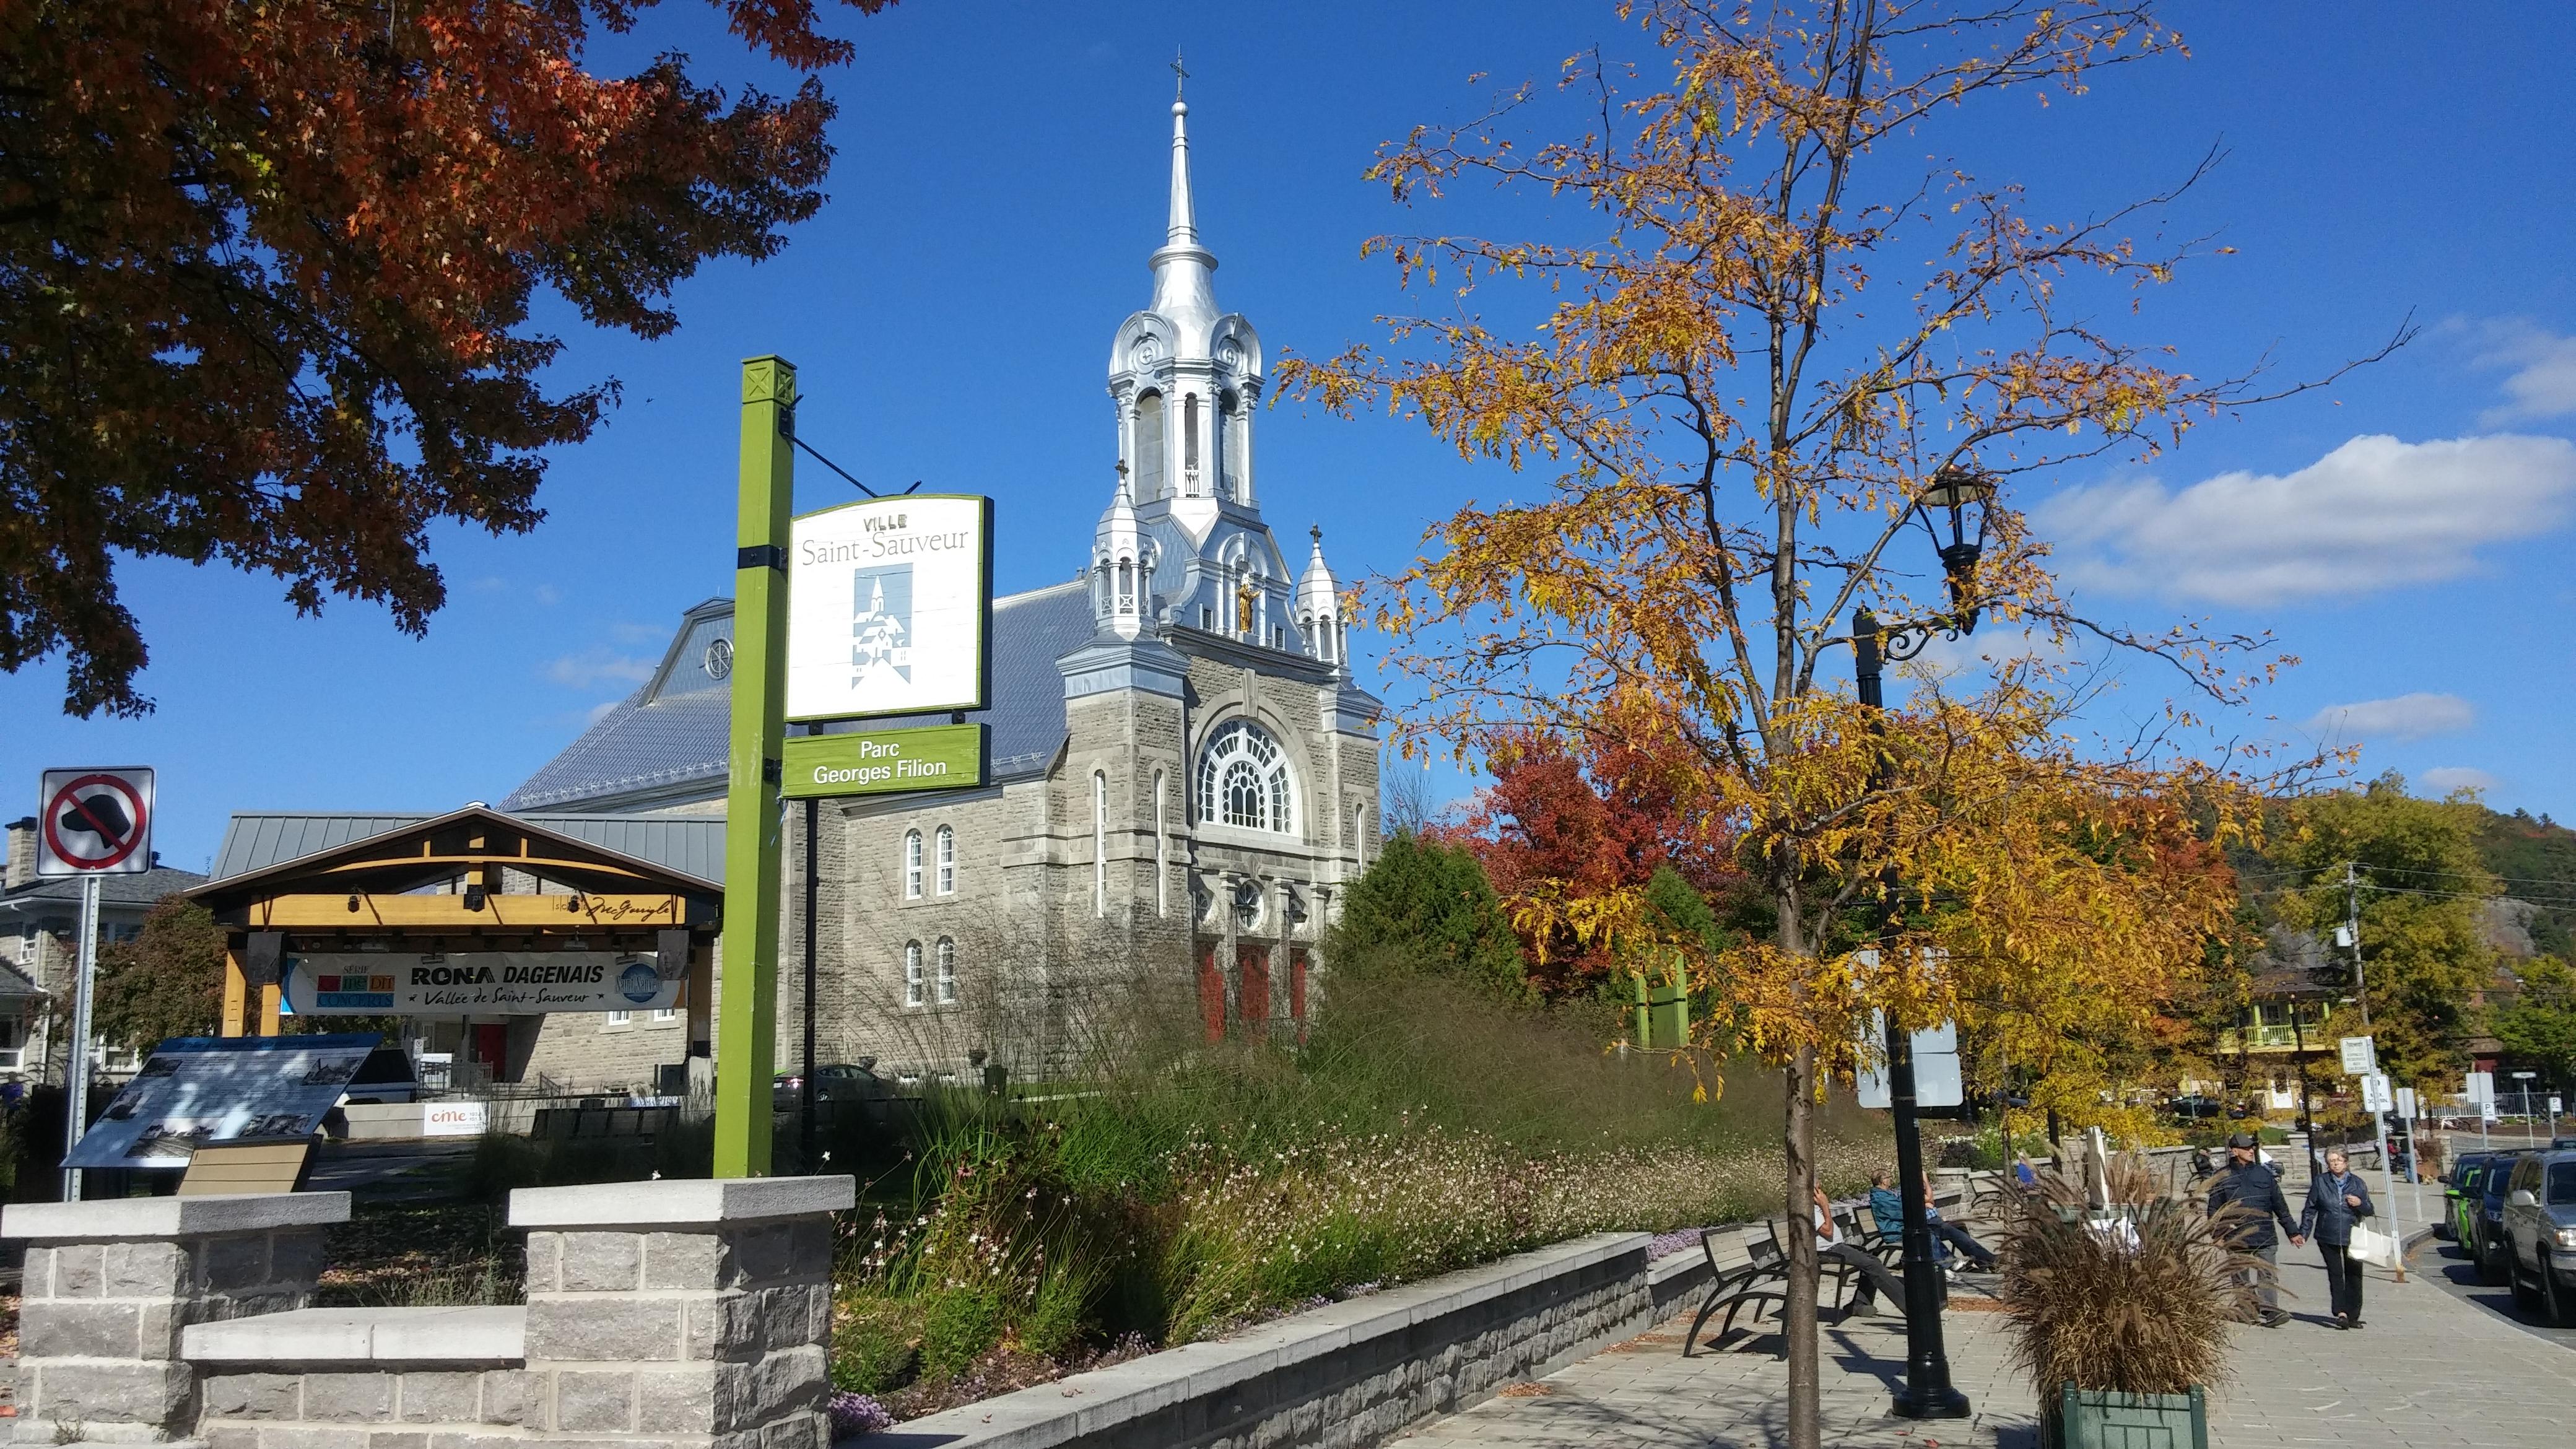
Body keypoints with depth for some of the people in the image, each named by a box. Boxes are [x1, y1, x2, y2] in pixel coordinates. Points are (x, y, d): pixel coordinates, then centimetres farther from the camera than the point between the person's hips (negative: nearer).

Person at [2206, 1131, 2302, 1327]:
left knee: (2268, 1274, -11)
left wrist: (2293, 1232, 17)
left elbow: (2280, 1206, 16)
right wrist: (2222, 1230, -7)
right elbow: (2214, 1210, 5)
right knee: (2242, 1278, 7)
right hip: (2237, 1239, 0)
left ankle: (2269, 1310, -16)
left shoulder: (2265, 1174, 9)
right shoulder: (2223, 1178, 3)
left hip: (2265, 1237, 1)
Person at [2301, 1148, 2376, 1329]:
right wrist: (2303, 1232, 2)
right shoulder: (2320, 1182, 1)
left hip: (2352, 1237, 1)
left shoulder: (2357, 1183, 4)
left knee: (2353, 1275, 6)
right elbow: (2310, 1209, 6)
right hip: (2328, 1237, -1)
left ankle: (2353, 1316, 16)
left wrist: (2360, 1203, -13)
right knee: (2335, 1274, -7)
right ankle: (2341, 1313, -11)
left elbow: (2369, 1211, 9)